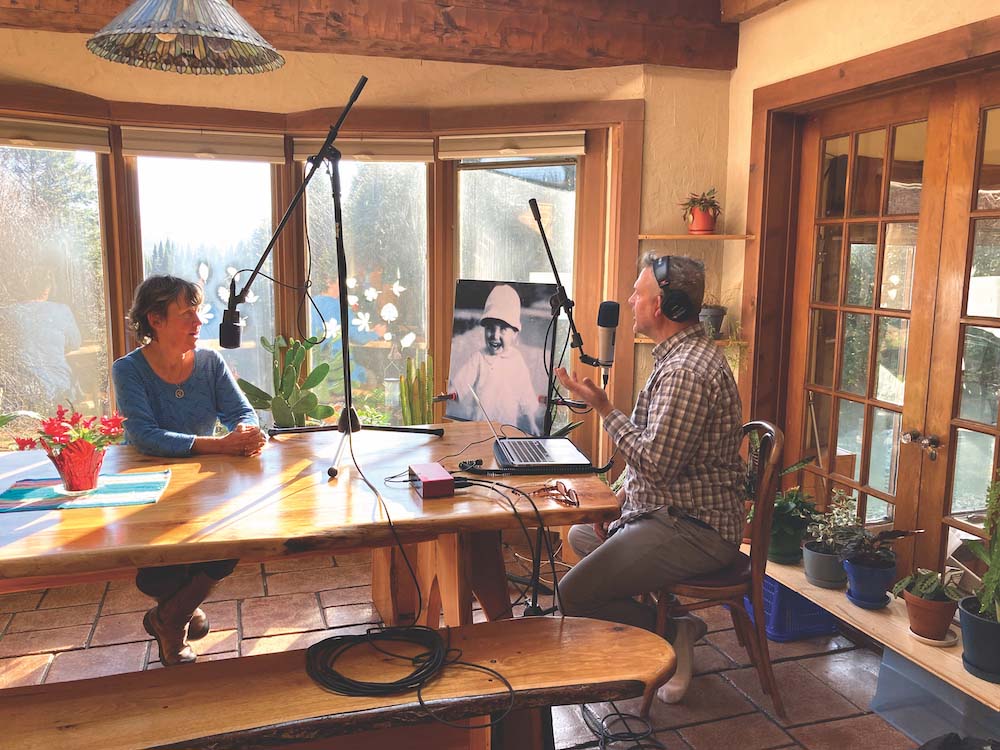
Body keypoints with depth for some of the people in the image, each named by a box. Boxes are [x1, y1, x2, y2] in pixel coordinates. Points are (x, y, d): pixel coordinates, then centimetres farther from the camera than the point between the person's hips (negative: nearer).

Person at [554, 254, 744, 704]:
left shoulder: (685, 371, -25)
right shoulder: (685, 353, 11)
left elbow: (656, 464, -27)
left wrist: (604, 408, -19)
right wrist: (622, 496, 9)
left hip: (693, 531, -11)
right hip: (676, 512, 11)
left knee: (573, 596, -16)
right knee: (580, 535, 25)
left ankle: (674, 635, 0)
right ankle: (655, 618, 16)